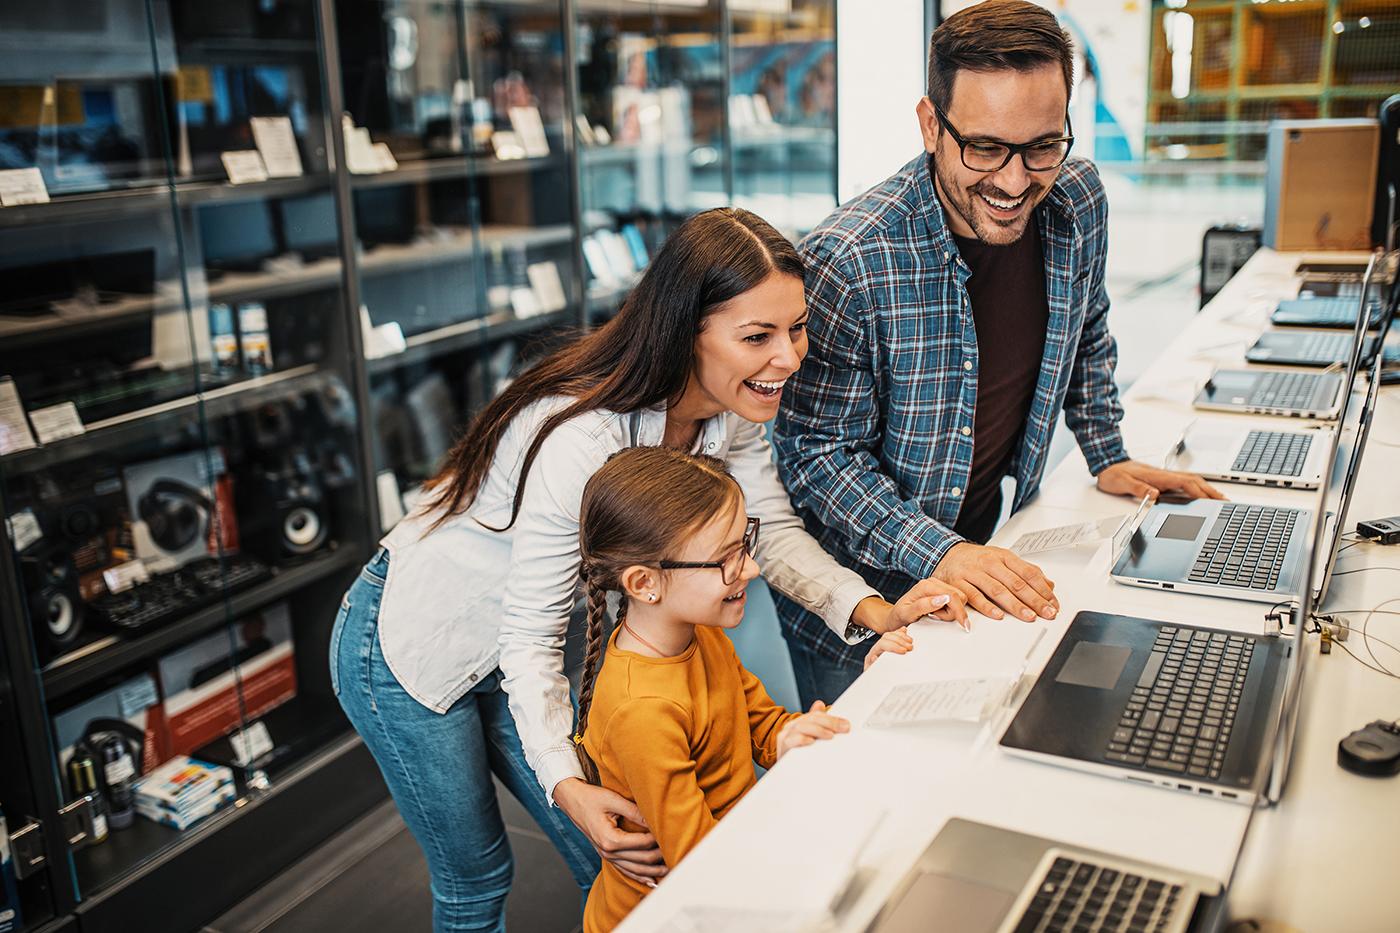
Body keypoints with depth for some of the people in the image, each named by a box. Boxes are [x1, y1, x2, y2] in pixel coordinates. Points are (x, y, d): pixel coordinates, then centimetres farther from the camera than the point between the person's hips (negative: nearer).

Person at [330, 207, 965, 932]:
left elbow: (776, 534, -6)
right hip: (406, 647, -7)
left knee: (618, 859, 12)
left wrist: (874, 611, -23)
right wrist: (566, 784, -38)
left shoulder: (731, 412, -13)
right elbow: (529, 633, -29)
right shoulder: (581, 438, -38)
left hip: (511, 648, 7)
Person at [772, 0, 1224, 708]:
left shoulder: (1078, 204, -9)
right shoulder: (846, 264, -28)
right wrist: (938, 554, -31)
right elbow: (818, 453, -22)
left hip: (987, 560, 6)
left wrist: (1107, 458, 10)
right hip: (860, 593, -5)